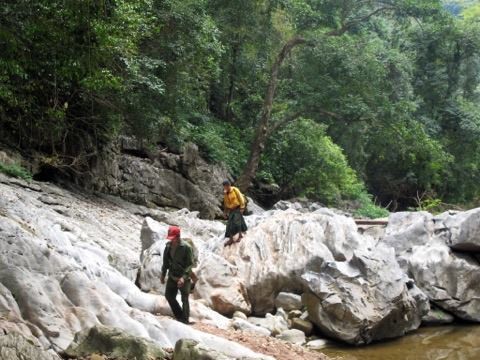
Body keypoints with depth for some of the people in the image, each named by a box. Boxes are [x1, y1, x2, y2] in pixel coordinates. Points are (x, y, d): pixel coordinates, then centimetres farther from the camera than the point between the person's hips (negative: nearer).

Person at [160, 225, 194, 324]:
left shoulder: (186, 247, -17)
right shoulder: (168, 246, 1)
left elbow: (190, 264, -18)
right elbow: (166, 261, 13)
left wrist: (183, 277, -28)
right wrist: (163, 275, 13)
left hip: (184, 278, -6)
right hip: (172, 276, 6)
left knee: (184, 299, -1)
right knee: (169, 295, 10)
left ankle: (185, 319, 10)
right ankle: (179, 316, 25)